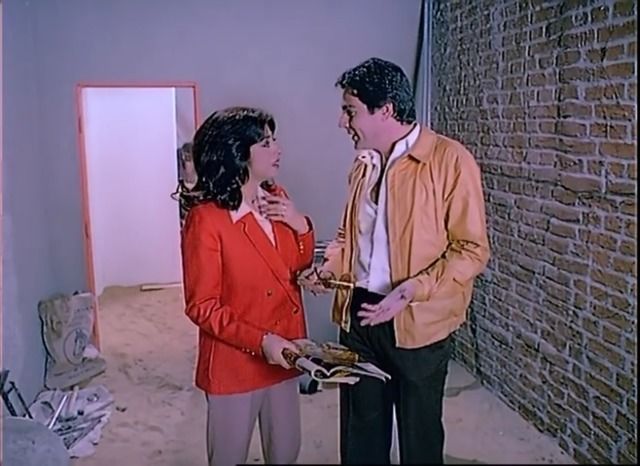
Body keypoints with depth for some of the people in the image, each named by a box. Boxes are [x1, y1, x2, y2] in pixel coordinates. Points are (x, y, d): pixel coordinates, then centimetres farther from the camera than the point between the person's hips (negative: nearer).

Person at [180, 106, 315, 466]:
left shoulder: (277, 199, 2)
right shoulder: (206, 220, -19)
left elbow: (299, 267, 11)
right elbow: (202, 306, -17)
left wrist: (301, 225, -8)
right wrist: (260, 341, -25)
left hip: (283, 354, 6)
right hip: (234, 361, -6)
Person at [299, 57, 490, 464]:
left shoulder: (450, 160, -14)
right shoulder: (364, 164, 9)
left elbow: (471, 250, -15)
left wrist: (408, 293, -24)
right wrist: (331, 267, 1)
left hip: (416, 322, -6)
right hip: (359, 314, 6)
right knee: (360, 432, 19)